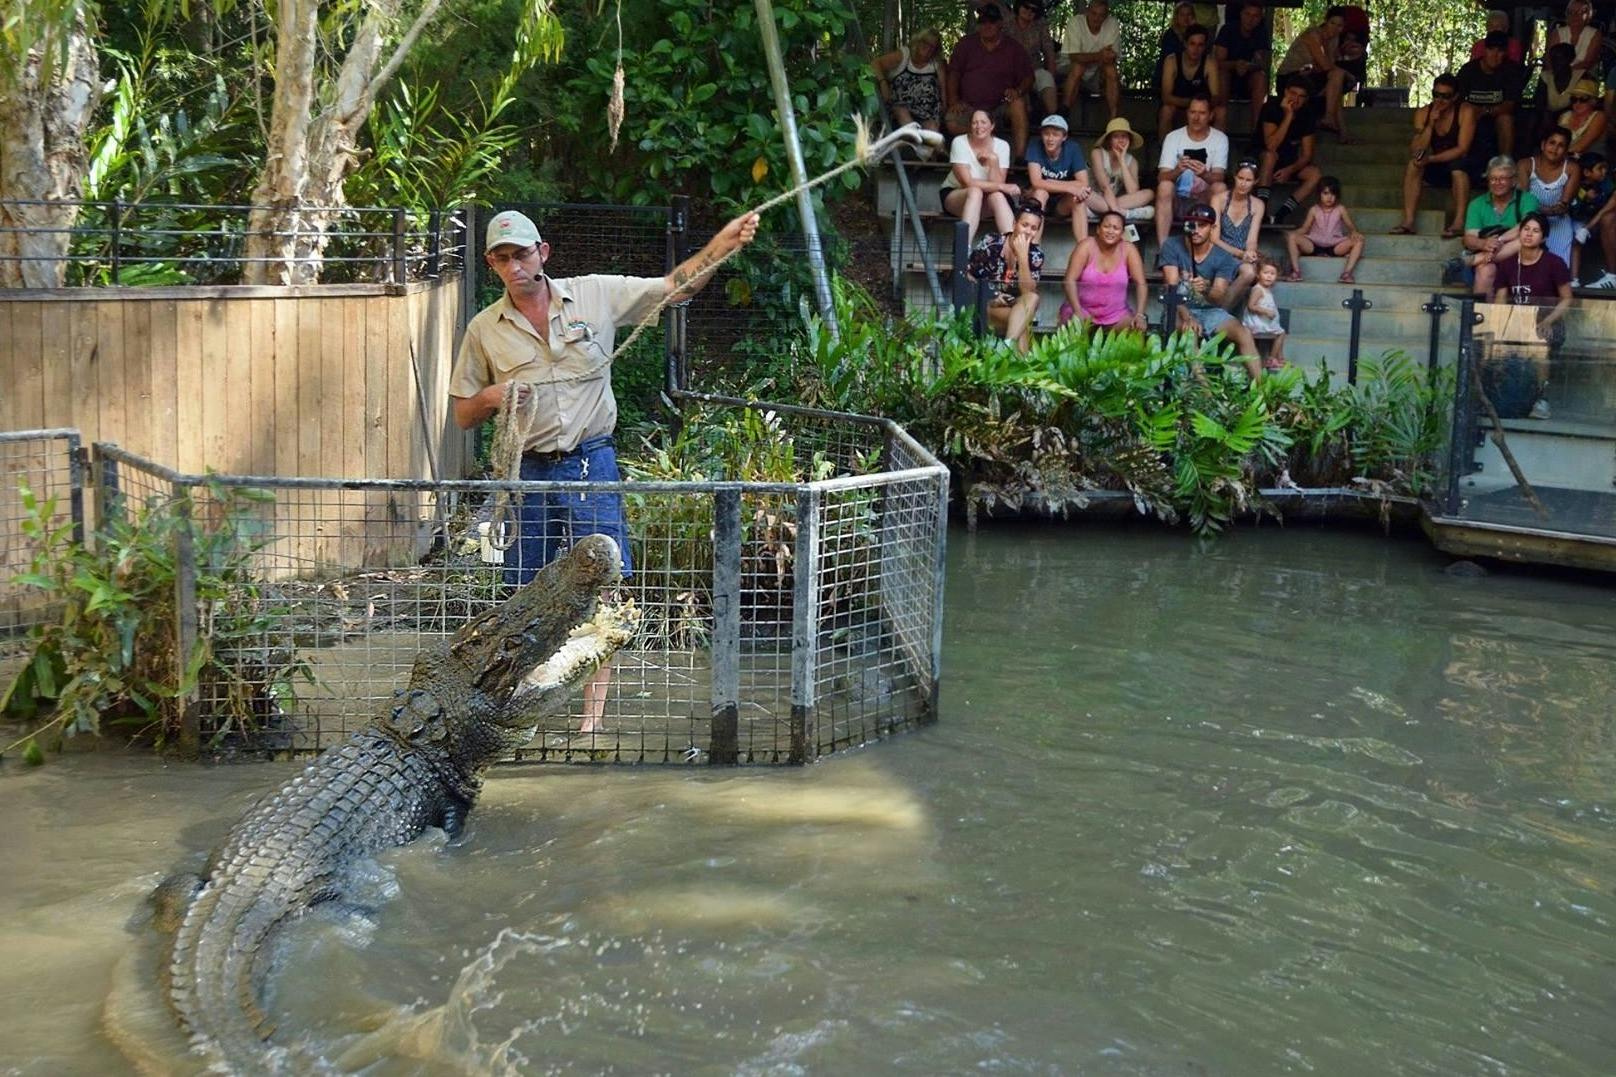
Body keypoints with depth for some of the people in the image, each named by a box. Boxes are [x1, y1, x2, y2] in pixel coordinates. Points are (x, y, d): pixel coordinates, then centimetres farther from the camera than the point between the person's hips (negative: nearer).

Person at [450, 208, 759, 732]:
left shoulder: (596, 295, 1)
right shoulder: (484, 329, 4)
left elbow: (676, 285, 2)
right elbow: (462, 415, 10)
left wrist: (722, 243, -13)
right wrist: (490, 397, -13)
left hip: (591, 463, -1)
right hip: (527, 471, 1)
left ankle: (593, 718, -1)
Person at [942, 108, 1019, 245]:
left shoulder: (1002, 146, -6)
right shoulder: (959, 142, -14)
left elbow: (997, 183, -14)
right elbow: (967, 183, -22)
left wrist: (993, 160, -27)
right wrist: (1002, 187, -24)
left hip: (986, 201, 2)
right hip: (954, 194, -2)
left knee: (997, 196, -30)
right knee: (975, 192, -35)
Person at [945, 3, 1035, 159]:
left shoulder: (1013, 49, 8)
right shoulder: (966, 44, 11)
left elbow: (1028, 77, 5)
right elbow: (953, 73, 8)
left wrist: (1018, 91, -18)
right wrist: (954, 100, -7)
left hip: (1001, 106, 0)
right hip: (969, 107, 0)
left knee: (1019, 104, -33)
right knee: (952, 123, -31)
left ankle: (1019, 157, -34)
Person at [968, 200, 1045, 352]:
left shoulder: (1036, 254, -4)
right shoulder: (990, 243, -9)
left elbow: (1028, 293, -17)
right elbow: (967, 276, -3)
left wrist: (1022, 256, -25)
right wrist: (992, 298, -18)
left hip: (1017, 308, 3)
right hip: (984, 305, -3)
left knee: (1033, 298, -31)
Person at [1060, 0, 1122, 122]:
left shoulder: (1112, 24, -11)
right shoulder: (1075, 22, -18)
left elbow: (1111, 57, -14)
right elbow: (1073, 56, -27)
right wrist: (1099, 55, -41)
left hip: (1098, 73, 2)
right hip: (1074, 71, -2)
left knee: (1111, 70, -27)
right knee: (1078, 66, -33)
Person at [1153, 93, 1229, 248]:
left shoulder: (1220, 138, -6)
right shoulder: (1173, 137, -7)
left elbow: (1218, 177, -16)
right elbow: (1162, 177, -15)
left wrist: (1204, 174, -40)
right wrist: (1178, 170, -39)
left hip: (1204, 195, 0)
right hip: (1178, 194, 0)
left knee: (1220, 188, -30)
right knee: (1164, 186, -32)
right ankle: (1162, 248, -37)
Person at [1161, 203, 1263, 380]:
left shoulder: (1223, 258, -3)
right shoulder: (1172, 247, -7)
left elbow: (1219, 299, -14)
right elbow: (1172, 288, -15)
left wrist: (1206, 290, -39)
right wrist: (1186, 317, -31)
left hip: (1210, 311, 2)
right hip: (1180, 309, -2)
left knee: (1244, 334, -22)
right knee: (1190, 330, -36)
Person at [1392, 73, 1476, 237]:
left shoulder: (1466, 111, -13)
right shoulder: (1423, 113, -2)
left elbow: (1462, 149, -20)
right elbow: (1415, 151, -10)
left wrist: (1430, 159, -30)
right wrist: (1430, 124, -21)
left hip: (1462, 169, -4)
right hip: (1436, 171, 4)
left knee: (1458, 165, -36)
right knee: (1413, 164, -23)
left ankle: (1459, 222, -38)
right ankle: (1408, 222, -29)